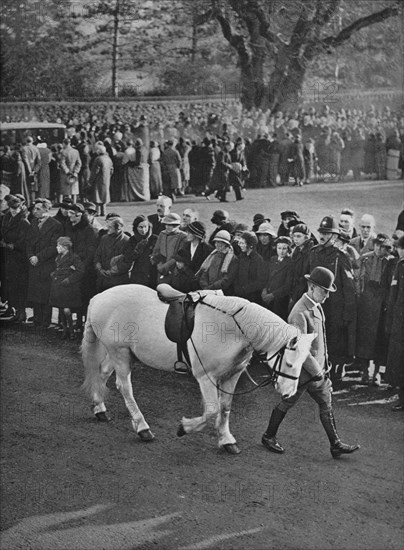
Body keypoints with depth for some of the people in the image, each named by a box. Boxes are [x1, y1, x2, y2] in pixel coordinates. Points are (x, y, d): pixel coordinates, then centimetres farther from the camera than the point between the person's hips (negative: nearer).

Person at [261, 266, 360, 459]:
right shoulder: (300, 313, -24)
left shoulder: (317, 307, 6)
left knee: (326, 405, 8)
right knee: (287, 403, 8)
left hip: (318, 369, 8)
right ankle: (269, 437, 26)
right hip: (304, 371, -8)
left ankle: (336, 445, 13)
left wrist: (322, 367, 17)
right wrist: (316, 371, -20)